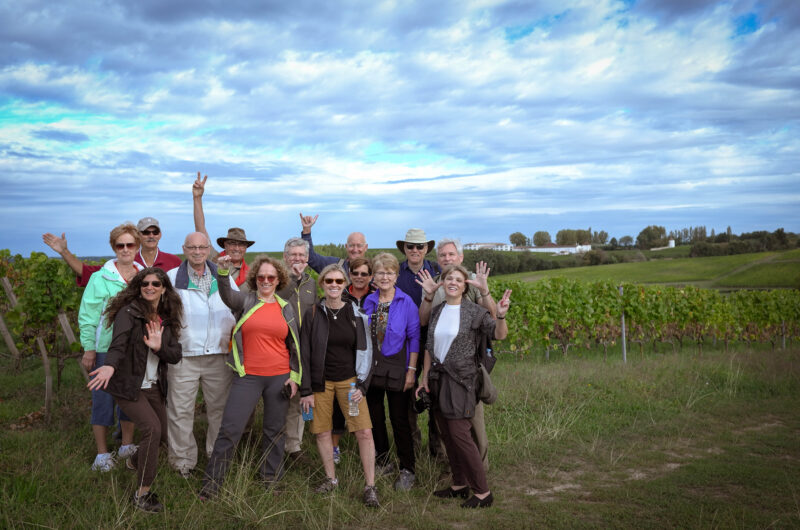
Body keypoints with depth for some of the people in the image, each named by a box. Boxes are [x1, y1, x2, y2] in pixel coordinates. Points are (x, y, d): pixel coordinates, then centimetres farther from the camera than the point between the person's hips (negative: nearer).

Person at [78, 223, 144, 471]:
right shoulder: (100, 278, -6)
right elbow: (87, 316, -5)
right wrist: (88, 348, -9)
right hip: (105, 348, -4)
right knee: (103, 398, 1)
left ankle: (127, 445, 29)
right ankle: (102, 454, 12)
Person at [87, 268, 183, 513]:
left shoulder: (167, 319, 5)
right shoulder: (129, 313, -13)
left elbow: (175, 355, 0)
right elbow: (118, 345, -28)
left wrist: (158, 347, -21)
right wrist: (110, 366, -48)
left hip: (154, 386, 7)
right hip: (129, 386, -6)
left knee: (161, 435, 13)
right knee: (152, 429, -22)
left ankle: (135, 462, 47)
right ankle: (142, 493, -10)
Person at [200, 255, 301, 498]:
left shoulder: (286, 308, 9)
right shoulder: (245, 301, 3)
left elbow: (294, 345, 13)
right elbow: (227, 295, -20)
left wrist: (294, 376, 7)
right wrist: (223, 272, -39)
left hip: (279, 378, 2)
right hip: (247, 377, -2)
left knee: (274, 430, 12)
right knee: (230, 429, -3)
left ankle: (272, 480, 26)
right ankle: (211, 483, 7)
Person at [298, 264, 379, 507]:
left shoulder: (356, 314, 1)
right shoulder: (313, 315, -1)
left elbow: (364, 350, 4)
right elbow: (304, 354, 0)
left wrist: (361, 385, -5)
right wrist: (306, 391, -4)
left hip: (349, 380, 0)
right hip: (320, 382, 0)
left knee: (364, 432, -8)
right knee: (322, 432, 5)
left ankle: (370, 486, 2)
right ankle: (331, 479, 25)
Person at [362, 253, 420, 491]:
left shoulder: (406, 303, -7)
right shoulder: (368, 302, 5)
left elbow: (414, 337, -6)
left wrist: (411, 370, -10)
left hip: (396, 368, -4)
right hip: (370, 368, 5)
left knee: (400, 420, 1)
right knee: (374, 418, 12)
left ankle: (407, 470, 13)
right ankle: (383, 463, 28)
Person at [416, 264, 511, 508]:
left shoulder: (473, 311, -7)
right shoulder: (437, 311, 8)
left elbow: (499, 335, -11)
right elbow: (429, 347, 13)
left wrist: (501, 316, -31)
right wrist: (424, 377, 10)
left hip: (461, 379, -6)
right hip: (438, 378, 6)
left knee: (459, 434, -9)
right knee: (447, 435, 11)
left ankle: (483, 492, 2)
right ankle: (459, 485, 25)